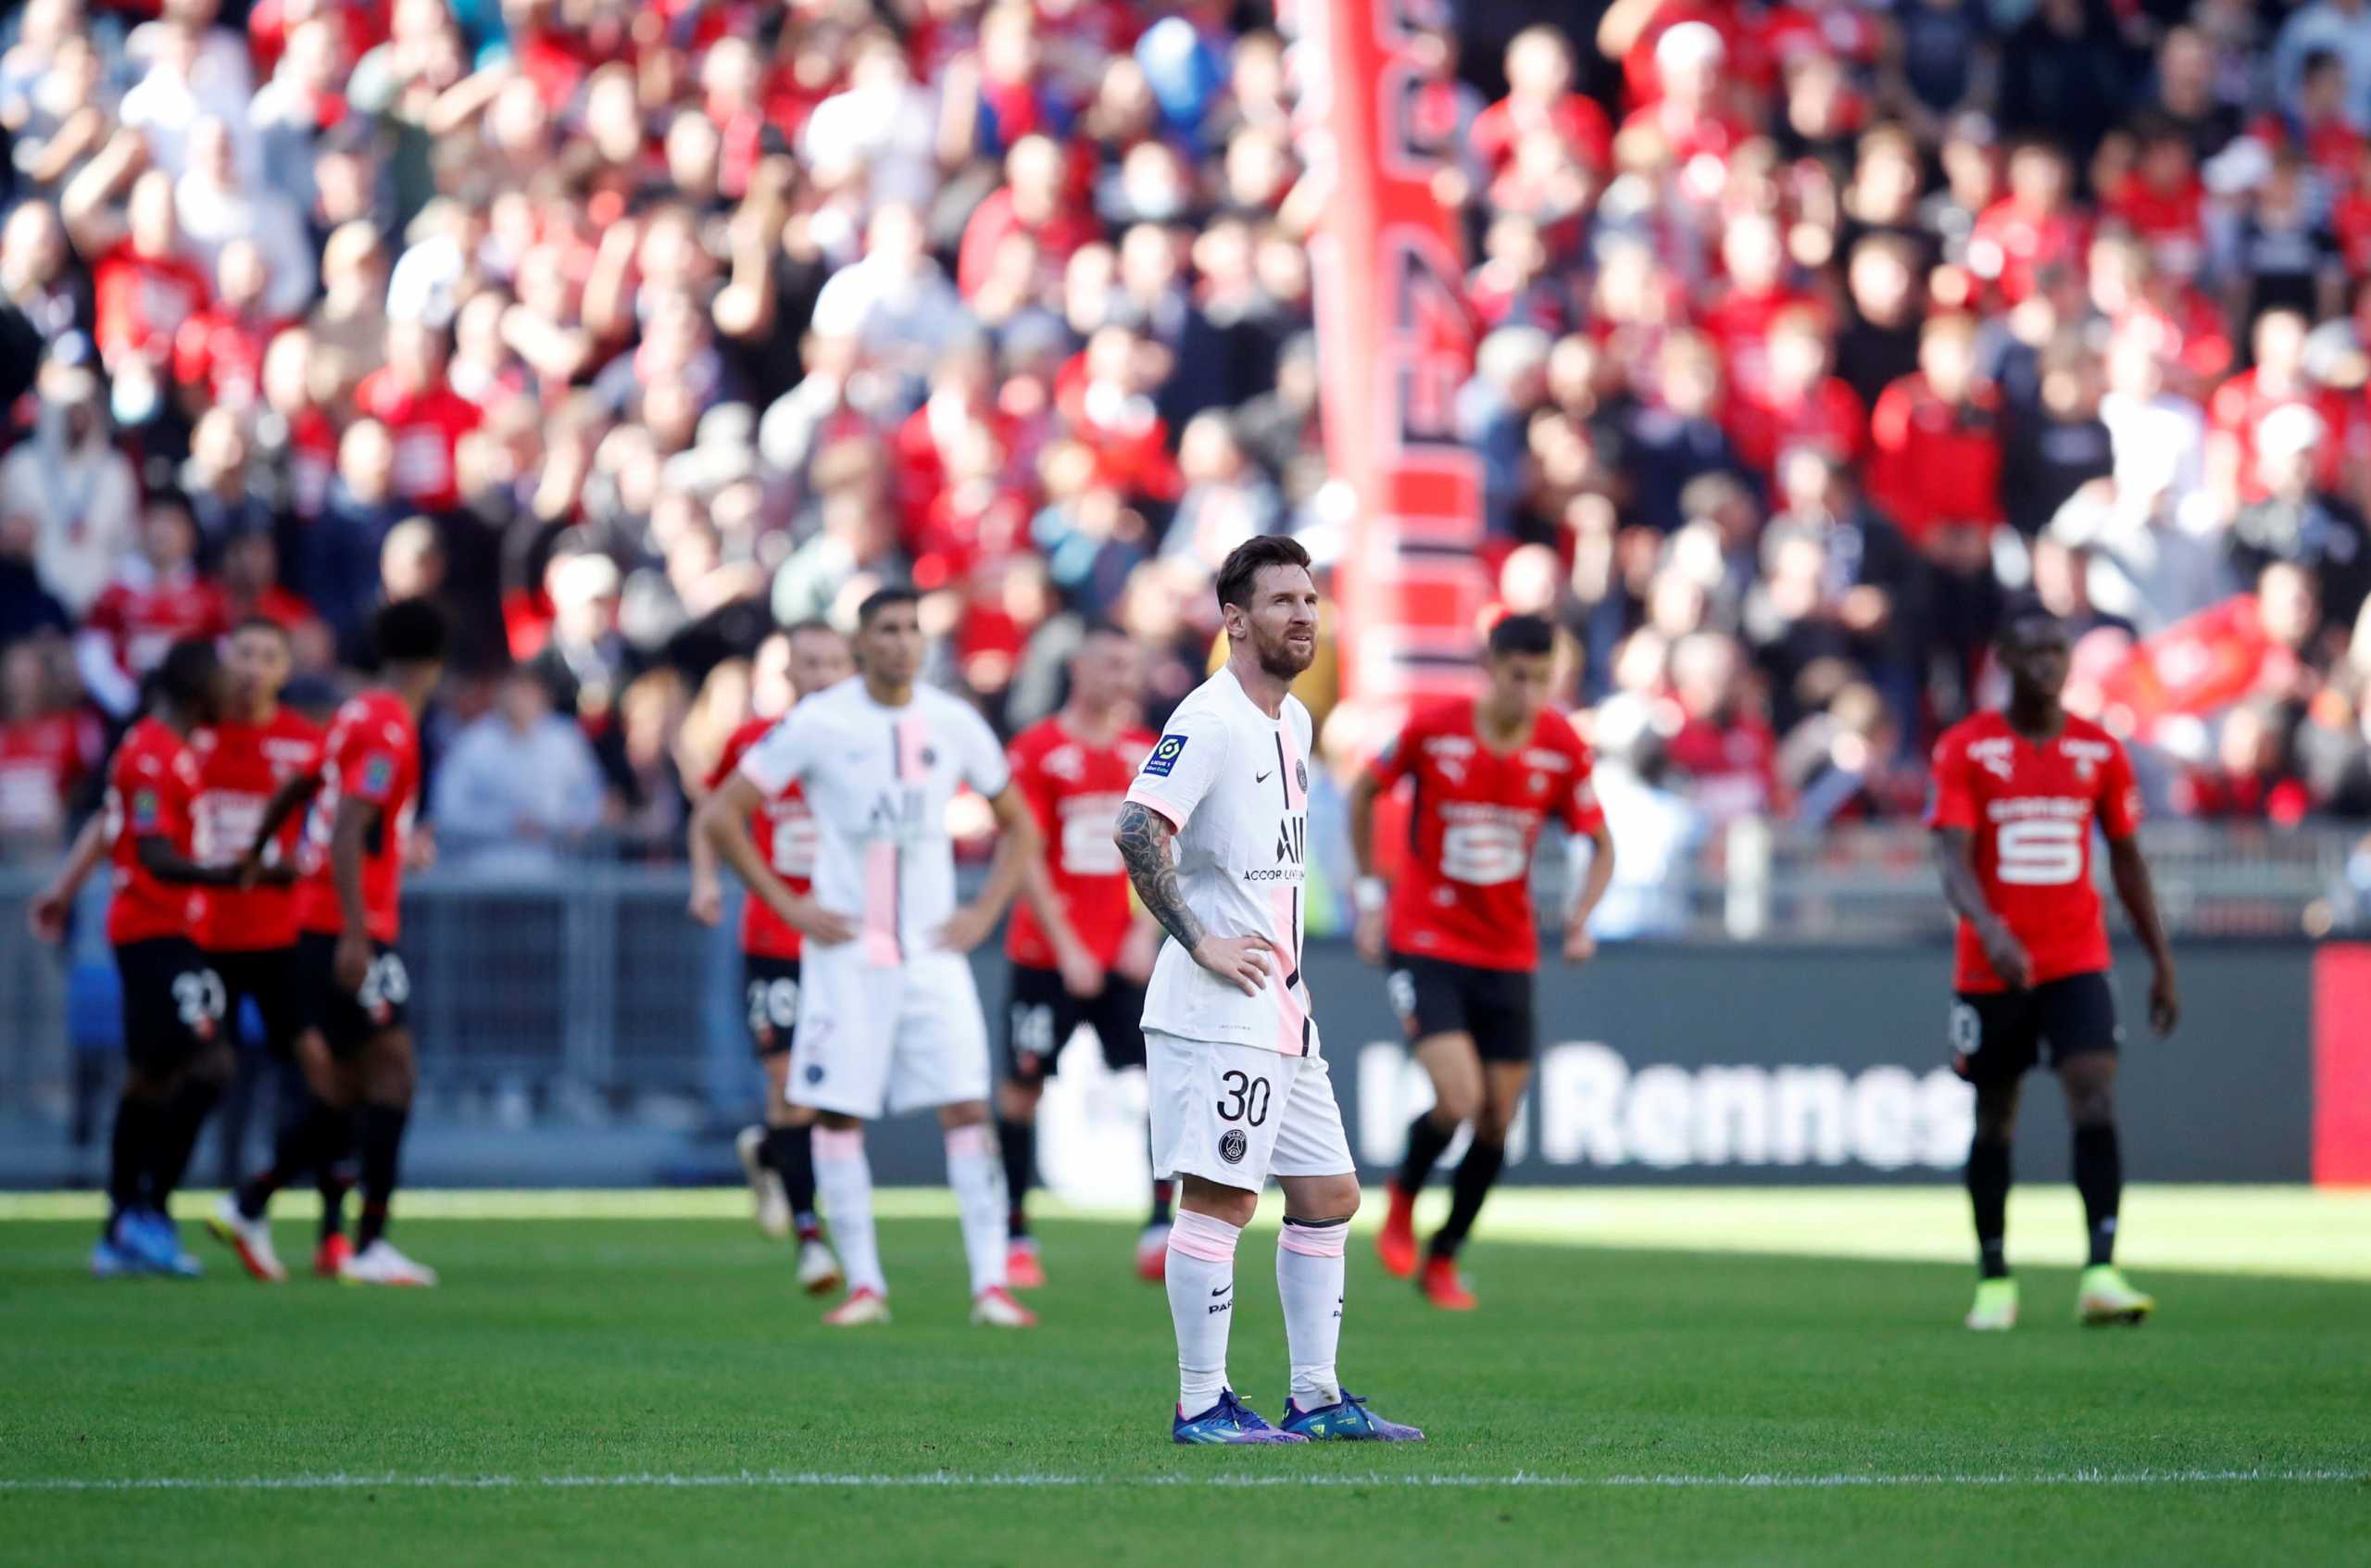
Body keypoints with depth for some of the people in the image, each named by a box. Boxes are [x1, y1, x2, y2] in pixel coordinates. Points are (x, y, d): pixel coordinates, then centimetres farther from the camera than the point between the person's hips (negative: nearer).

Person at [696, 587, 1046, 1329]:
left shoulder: (954, 724, 4)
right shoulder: (818, 724, -5)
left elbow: (1018, 828, 18)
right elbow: (720, 815, -2)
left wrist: (984, 912, 4)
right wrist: (788, 906, -6)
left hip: (933, 953, 2)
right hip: (846, 954, -2)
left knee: (967, 1111, -6)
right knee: (838, 1114, -1)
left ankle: (990, 1283, -6)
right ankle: (864, 1284, 8)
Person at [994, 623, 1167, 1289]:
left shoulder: (1146, 752, 9)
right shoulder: (1036, 751, -5)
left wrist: (1145, 934, -2)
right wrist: (1067, 951, -12)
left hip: (1124, 954, 4)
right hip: (1047, 954, -4)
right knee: (1023, 1085, 0)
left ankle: (1162, 1230, -11)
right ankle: (1014, 1235, 11)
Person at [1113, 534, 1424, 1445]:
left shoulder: (1295, 722, 16)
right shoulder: (1210, 721, -13)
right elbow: (1137, 831, -24)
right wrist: (1201, 942, -22)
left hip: (1282, 1006, 10)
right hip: (1219, 1006, -10)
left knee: (1329, 1194, 11)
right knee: (1220, 1197, -9)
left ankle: (1315, 1397, 18)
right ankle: (1200, 1406, -4)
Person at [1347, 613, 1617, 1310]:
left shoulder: (1563, 748, -7)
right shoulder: (1433, 729, -13)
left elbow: (1601, 846, 5)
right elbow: (1365, 791, 5)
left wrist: (1579, 918, -12)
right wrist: (1370, 893, 3)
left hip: (1508, 955, 3)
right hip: (1425, 942, -3)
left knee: (1497, 1121, 3)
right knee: (1458, 1100, -19)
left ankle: (1443, 1260, 24)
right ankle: (1402, 1202, 12)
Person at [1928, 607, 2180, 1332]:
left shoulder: (2101, 752, 5)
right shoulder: (1966, 749, -4)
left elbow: (2126, 860, 14)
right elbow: (1953, 859, -14)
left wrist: (2162, 962, 12)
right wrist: (1991, 932, -32)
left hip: (2078, 963, 1)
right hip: (1991, 967, -1)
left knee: (2095, 1099, -16)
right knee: (1994, 1121, 8)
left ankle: (2101, 1274, -23)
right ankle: (1994, 1279, 21)